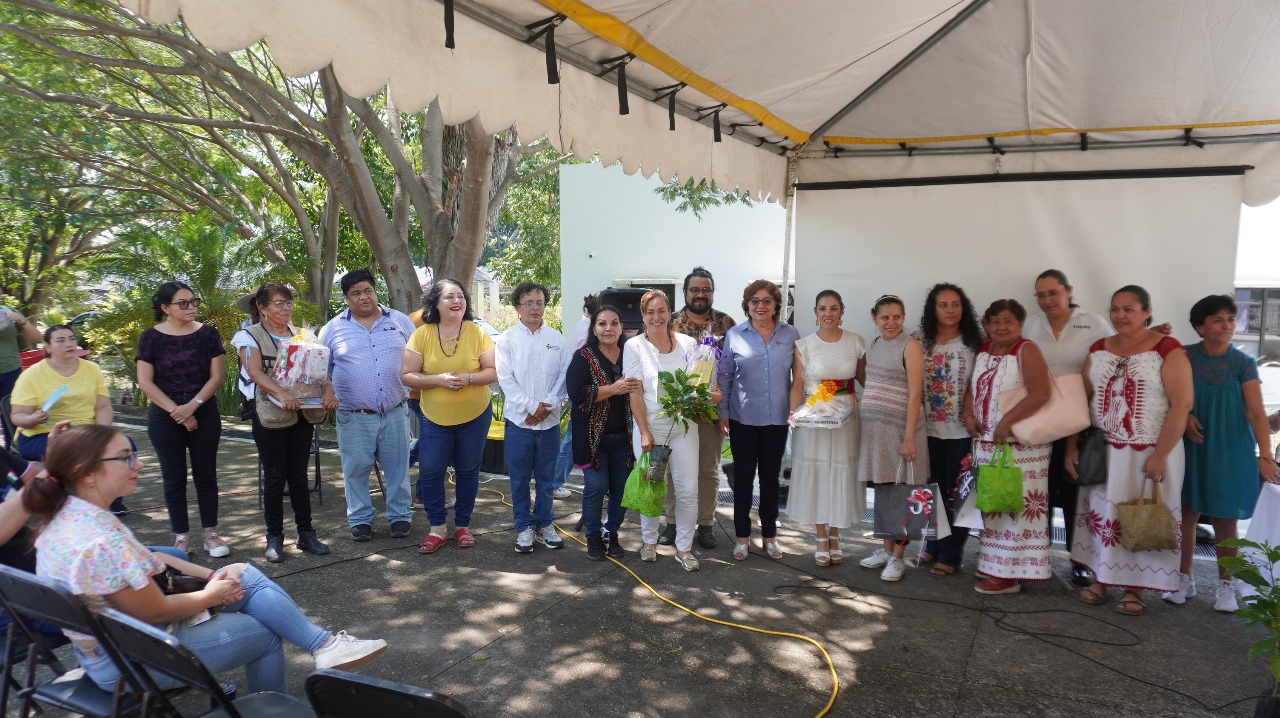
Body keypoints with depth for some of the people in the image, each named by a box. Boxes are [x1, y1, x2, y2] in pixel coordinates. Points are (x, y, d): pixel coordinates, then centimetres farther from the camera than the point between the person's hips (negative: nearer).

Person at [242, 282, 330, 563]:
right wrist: (281, 393, -32)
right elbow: (255, 371, -15)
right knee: (275, 477, 1)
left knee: (299, 476, 8)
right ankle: (274, 537, 12)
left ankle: (306, 533, 15)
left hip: (302, 413, 4)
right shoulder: (252, 336, -2)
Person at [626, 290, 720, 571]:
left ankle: (684, 548, 16)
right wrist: (644, 433, -10)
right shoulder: (635, 346, -2)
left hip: (683, 427, 2)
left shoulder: (688, 343, 3)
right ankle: (649, 541, 30)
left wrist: (711, 394, -10)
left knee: (688, 490, 1)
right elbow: (635, 394, -5)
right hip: (650, 427, -1)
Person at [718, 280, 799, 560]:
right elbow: (724, 377, 3)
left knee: (771, 478, 11)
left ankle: (769, 536, 24)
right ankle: (742, 536, 19)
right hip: (743, 418, -1)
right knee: (743, 477, 7)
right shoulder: (735, 335, -1)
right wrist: (723, 414, 0)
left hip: (777, 418, 1)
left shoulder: (790, 335, 2)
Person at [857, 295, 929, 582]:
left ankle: (897, 557, 10)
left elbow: (914, 394, -12)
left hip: (899, 428, -6)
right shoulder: (874, 344, 12)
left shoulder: (910, 345, -8)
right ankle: (886, 548, 25)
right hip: (873, 427, 6)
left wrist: (909, 437, -16)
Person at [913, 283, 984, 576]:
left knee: (956, 493, 4)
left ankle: (950, 555, 14)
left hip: (960, 431, -2)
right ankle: (933, 546, 28)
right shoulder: (918, 340, 2)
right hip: (927, 428, 2)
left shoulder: (973, 343, -1)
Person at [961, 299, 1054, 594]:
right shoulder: (983, 350, 11)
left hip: (1020, 444, -7)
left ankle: (1011, 574, 1)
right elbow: (973, 387, 18)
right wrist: (968, 415, 1)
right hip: (985, 442, 8)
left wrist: (1007, 421, -23)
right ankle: (994, 566, 24)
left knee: (1017, 505, -4)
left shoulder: (1027, 351, -10)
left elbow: (1041, 393, -20)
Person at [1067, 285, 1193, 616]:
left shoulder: (1168, 350, -9)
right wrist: (1072, 446, 3)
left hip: (1148, 454, -4)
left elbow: (1181, 405, -13)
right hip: (1102, 452, 4)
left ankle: (1134, 588, 18)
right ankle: (1101, 580, 23)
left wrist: (1160, 455, -17)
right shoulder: (1098, 350, 7)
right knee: (1102, 515, 10)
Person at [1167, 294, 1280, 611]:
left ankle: (1225, 586, 20)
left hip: (1230, 450, -1)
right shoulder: (1184, 356, -3)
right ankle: (1184, 579, 19)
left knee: (1224, 519, 5)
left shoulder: (1244, 363, -6)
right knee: (1186, 514, 5)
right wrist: (1184, 416, -14)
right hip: (1190, 448, 1)